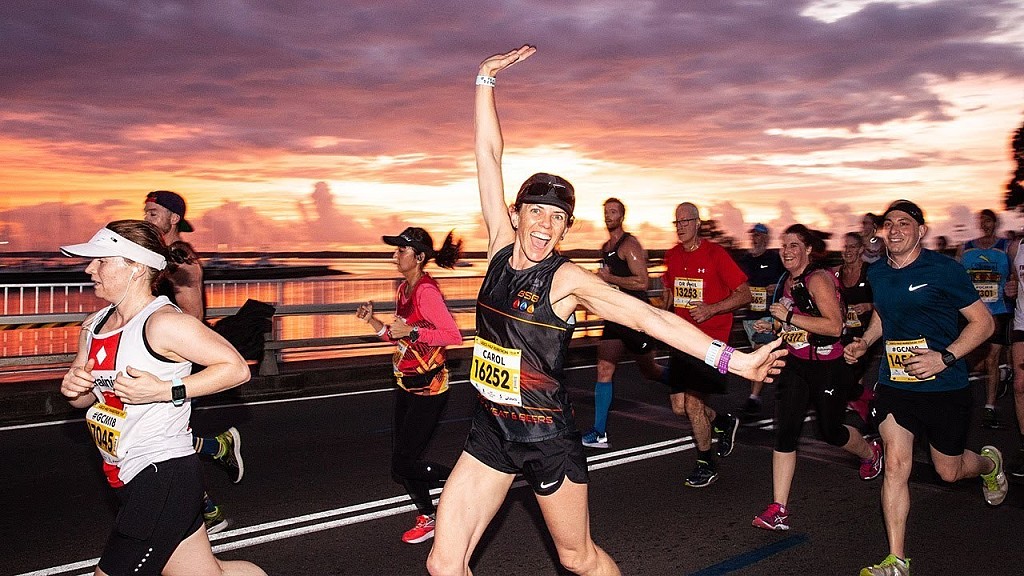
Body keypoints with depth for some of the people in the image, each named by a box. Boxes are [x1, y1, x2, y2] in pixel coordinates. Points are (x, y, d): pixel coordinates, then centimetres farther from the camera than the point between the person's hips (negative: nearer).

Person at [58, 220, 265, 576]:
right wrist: (72, 387, -3)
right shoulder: (96, 324, 9)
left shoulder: (164, 323, -17)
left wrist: (166, 391, -23)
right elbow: (84, 398, 20)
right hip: (130, 479, 8)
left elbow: (237, 368, -18)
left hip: (164, 478, -8)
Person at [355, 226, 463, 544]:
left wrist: (412, 331, -26)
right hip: (406, 384, 9)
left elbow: (454, 335, -25)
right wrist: (373, 320, 3)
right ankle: (427, 519, 31)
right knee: (402, 459, 15)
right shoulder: (404, 289, 8)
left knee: (402, 464, -5)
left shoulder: (426, 290, -20)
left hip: (427, 388, -9)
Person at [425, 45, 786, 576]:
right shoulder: (501, 247, -2)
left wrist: (733, 360, -23)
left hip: (546, 436, -4)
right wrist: (486, 79, 3)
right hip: (489, 431, 4)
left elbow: (649, 317, -18)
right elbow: (489, 155, 0)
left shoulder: (568, 278, -14)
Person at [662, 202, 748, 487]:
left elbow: (745, 294, -9)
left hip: (711, 338, -6)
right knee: (679, 406, 6)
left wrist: (711, 309, -21)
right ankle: (723, 422, 35)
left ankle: (706, 464, 14)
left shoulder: (715, 254, -9)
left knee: (693, 402, -9)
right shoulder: (672, 255, 9)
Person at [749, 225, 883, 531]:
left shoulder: (818, 279, -18)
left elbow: (834, 326, -27)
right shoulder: (787, 281, 8)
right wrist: (772, 326, 4)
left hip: (828, 367, -6)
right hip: (794, 365, 6)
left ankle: (871, 452, 49)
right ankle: (778, 509, -2)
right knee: (785, 432, -5)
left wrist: (788, 315, -27)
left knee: (830, 431, 12)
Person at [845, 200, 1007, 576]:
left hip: (944, 387, -3)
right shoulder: (877, 274, 3)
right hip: (894, 384, 3)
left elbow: (983, 322, -8)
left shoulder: (944, 269, -12)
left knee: (949, 472, 14)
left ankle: (989, 462, 52)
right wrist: (864, 342, 4)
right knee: (895, 465, -6)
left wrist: (945, 357, -21)